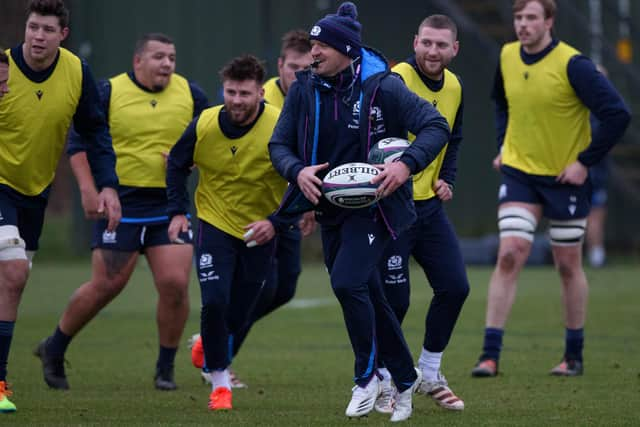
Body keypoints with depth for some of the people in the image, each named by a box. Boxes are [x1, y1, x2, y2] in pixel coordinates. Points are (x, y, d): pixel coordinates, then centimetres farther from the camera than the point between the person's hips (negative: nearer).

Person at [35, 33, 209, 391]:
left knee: (175, 284, -9)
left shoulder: (190, 94, 4)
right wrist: (89, 187, -10)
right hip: (120, 204, -3)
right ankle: (54, 349, 19)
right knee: (106, 285, -2)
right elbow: (79, 142, 1)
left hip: (171, 204, 3)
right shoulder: (109, 93, -4)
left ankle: (166, 368, 8)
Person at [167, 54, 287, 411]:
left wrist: (276, 222, -25)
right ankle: (220, 382, 0)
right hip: (216, 224, 0)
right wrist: (178, 211, -1)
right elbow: (177, 165, 6)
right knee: (214, 302, -18)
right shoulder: (204, 125, -13)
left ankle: (208, 342, 48)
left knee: (238, 316, 11)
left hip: (260, 233, 0)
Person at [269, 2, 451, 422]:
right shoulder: (304, 88, 0)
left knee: (348, 282, -23)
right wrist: (298, 171, -19)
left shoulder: (383, 87, -14)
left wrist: (407, 165, -30)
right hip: (330, 207, 6)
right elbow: (279, 144, 3)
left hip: (374, 203, -6)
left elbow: (437, 126, -14)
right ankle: (405, 379, 29)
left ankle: (367, 377, -5)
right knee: (368, 297, 12)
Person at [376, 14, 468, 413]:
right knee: (394, 299, -6)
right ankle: (386, 384, 14)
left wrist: (446, 178, 7)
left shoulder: (454, 87, 6)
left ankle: (430, 376, 21)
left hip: (429, 203, 7)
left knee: (455, 287, 3)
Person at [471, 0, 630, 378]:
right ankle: (491, 355, -11)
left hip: (565, 178, -3)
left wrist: (585, 162, -17)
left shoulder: (572, 65, -17)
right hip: (519, 174, 3)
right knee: (509, 257, -10)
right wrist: (503, 145, 12)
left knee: (569, 266, 7)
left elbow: (618, 115, -18)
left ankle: (574, 356, 21)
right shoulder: (507, 57, 0)